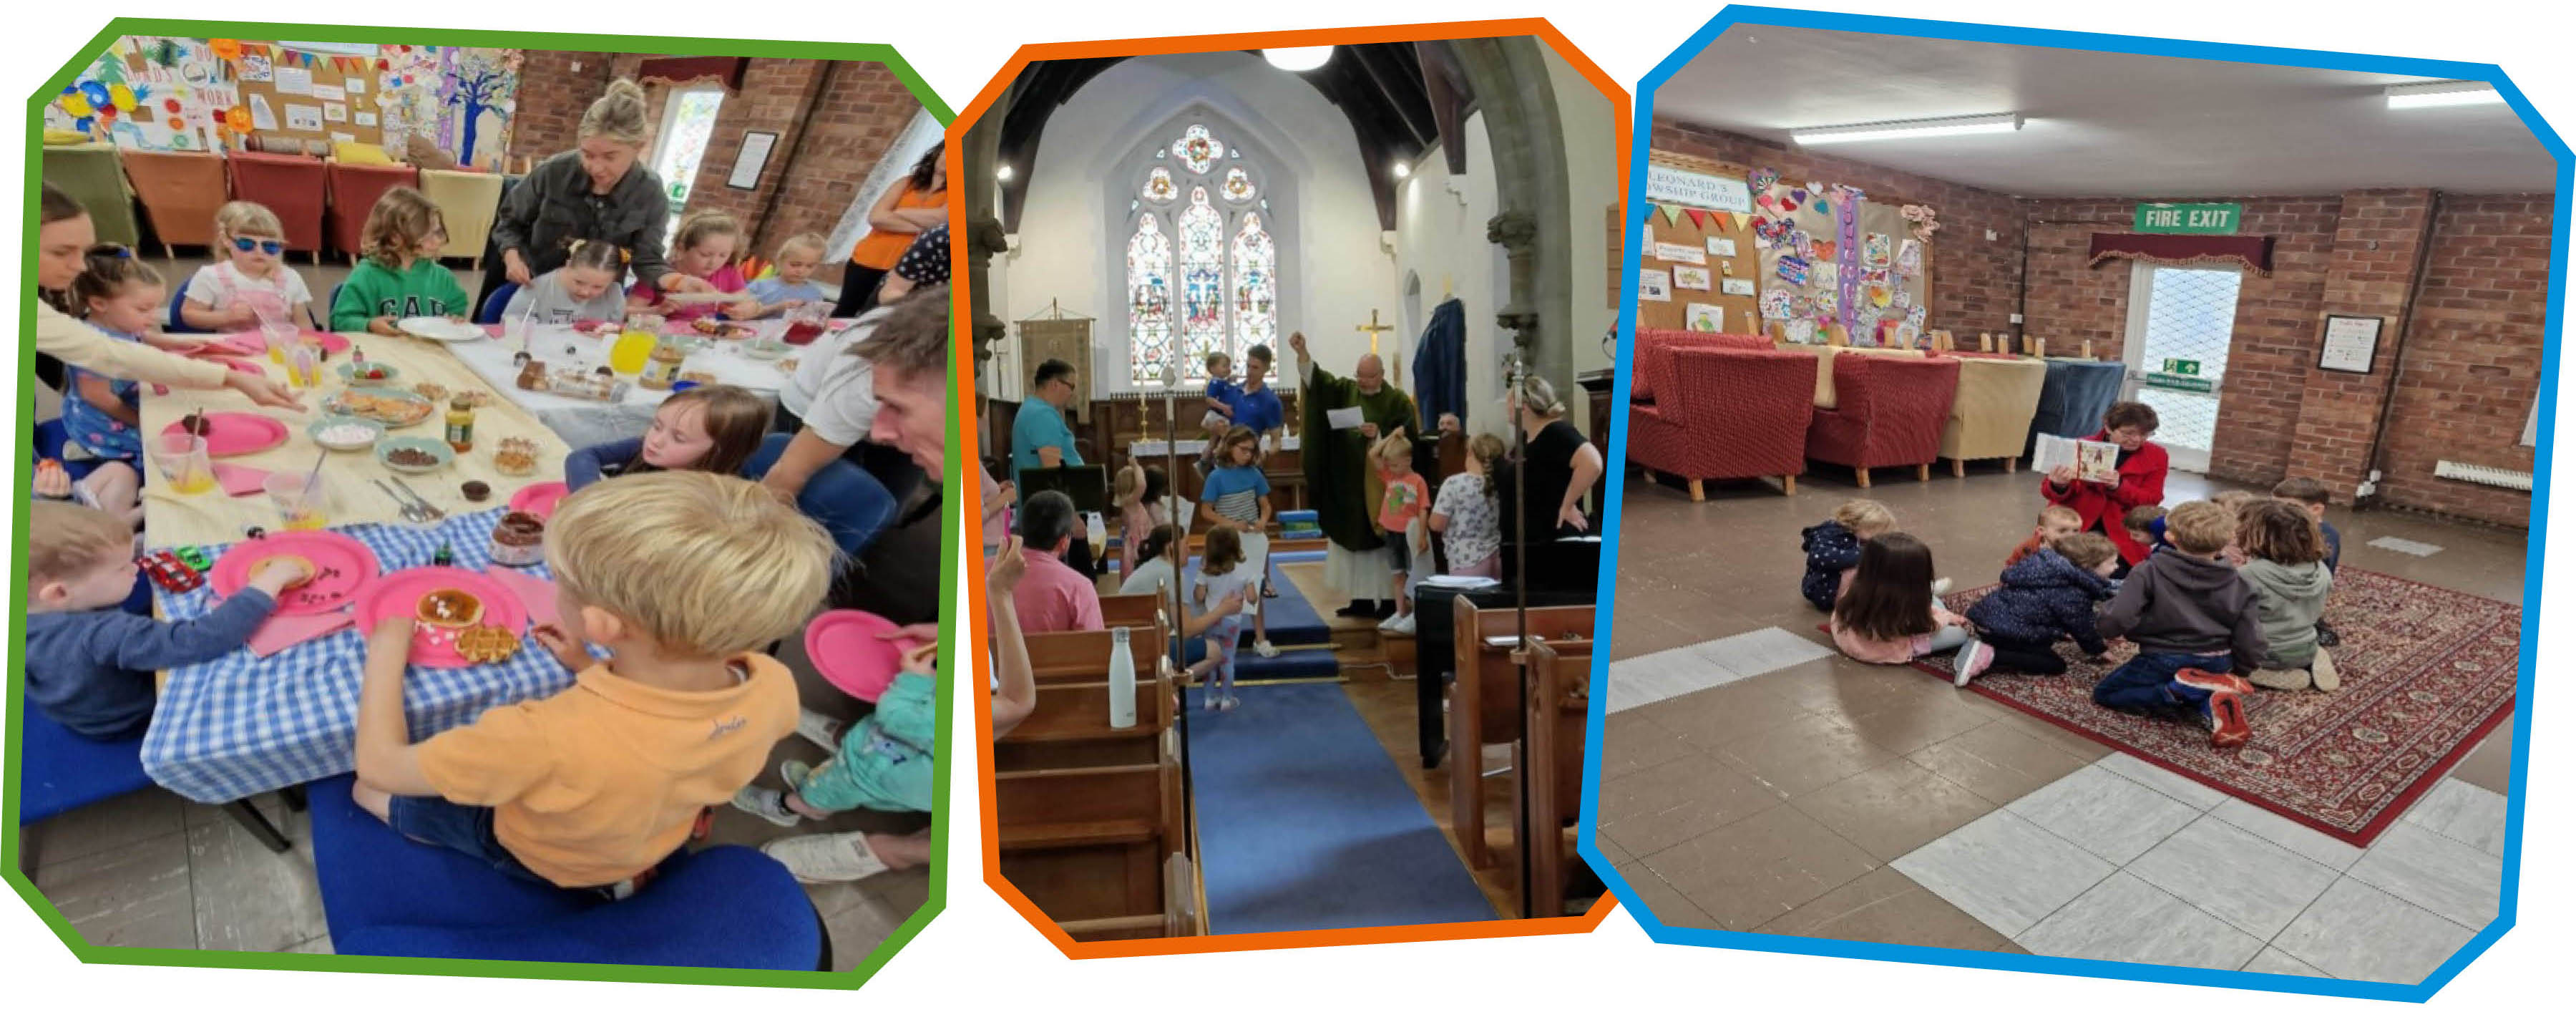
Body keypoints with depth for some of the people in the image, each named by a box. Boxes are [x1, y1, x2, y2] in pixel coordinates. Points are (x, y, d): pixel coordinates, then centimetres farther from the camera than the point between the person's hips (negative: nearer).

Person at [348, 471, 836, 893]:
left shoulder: (552, 740, -47)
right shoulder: (774, 688, -32)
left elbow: (380, 766, -27)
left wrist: (386, 649, -13)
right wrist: (591, 670, -5)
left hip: (539, 857, -5)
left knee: (367, 790, 19)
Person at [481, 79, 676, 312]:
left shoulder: (651, 195, -19)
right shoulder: (553, 172, -18)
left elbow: (648, 261, -21)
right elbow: (510, 222, -3)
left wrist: (677, 281, -44)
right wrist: (512, 257, -23)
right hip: (528, 287, 1)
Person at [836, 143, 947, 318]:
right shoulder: (908, 183, 5)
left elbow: (940, 218, -21)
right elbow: (876, 217, -8)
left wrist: (897, 212, -8)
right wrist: (920, 227, -15)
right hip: (868, 262, 3)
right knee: (843, 314, 16)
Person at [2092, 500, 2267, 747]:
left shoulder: (2150, 572, -15)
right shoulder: (2237, 585, -3)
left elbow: (2115, 620, -25)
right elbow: (2251, 645, -2)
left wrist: (2101, 624, -1)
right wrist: (2235, 670, 17)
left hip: (2162, 662, -4)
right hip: (2218, 665, 5)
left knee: (2104, 693, 13)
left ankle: (2185, 690, -9)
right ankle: (2209, 704, -2)